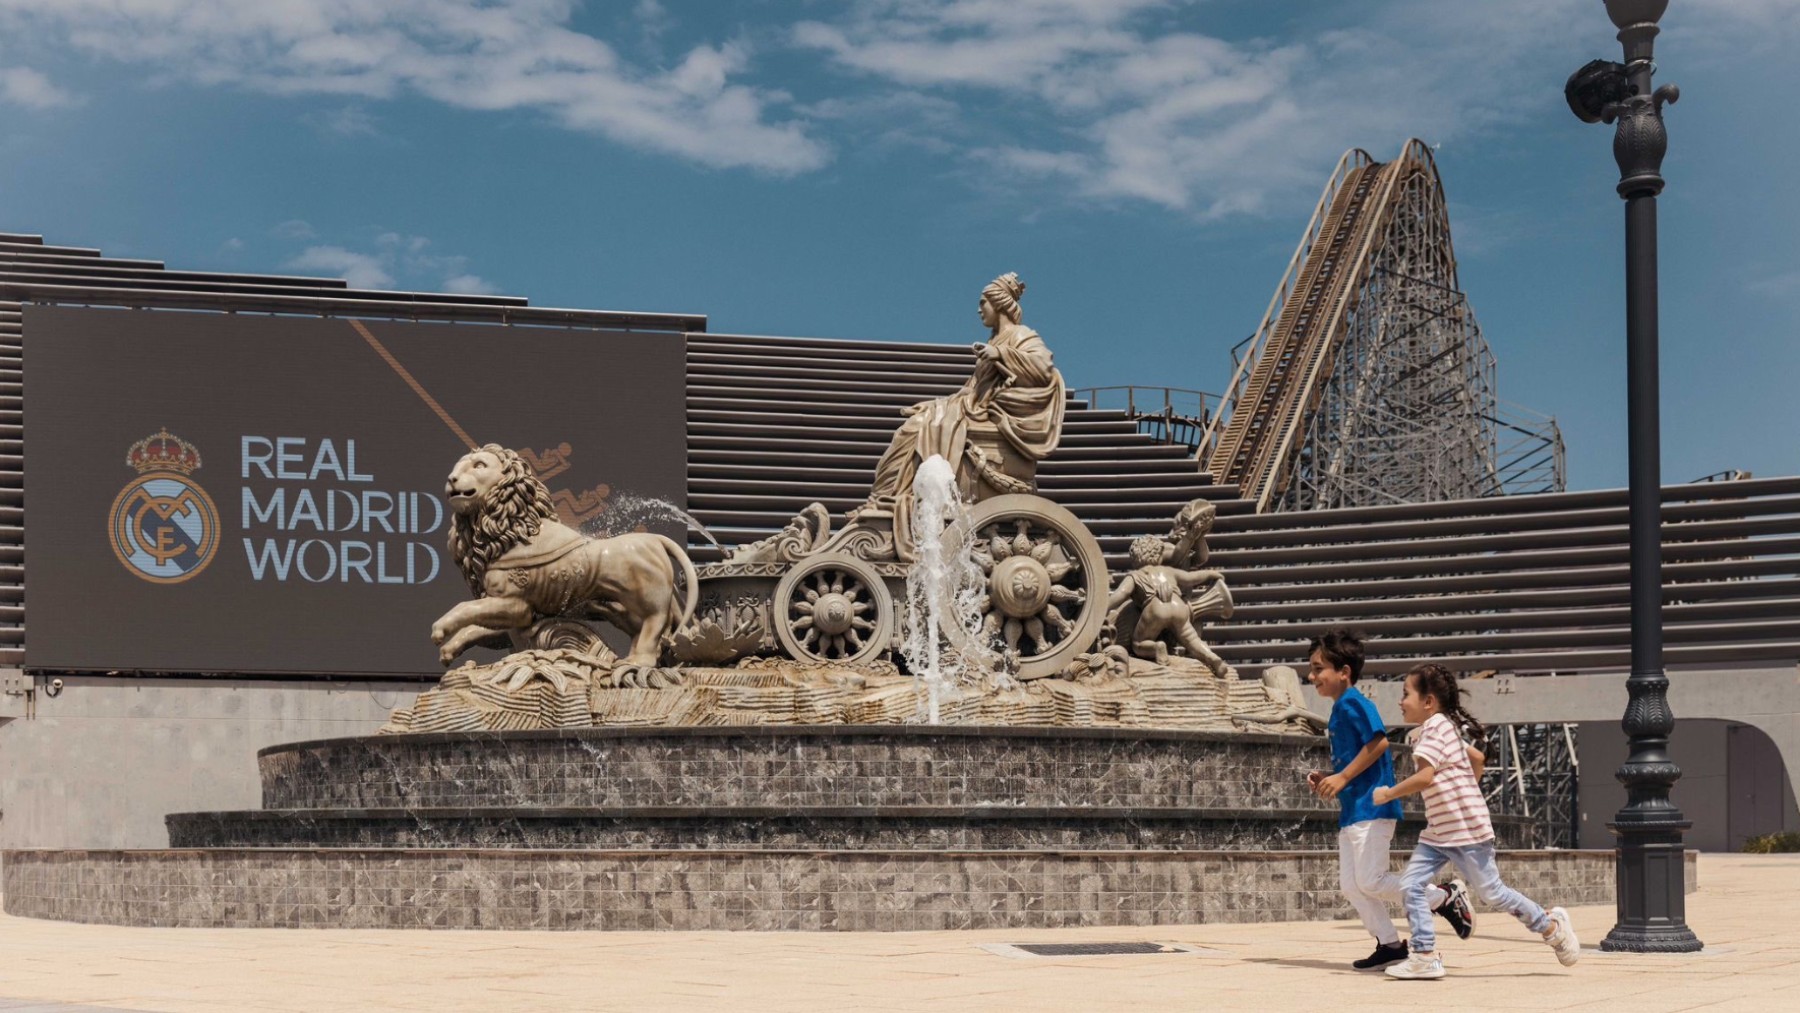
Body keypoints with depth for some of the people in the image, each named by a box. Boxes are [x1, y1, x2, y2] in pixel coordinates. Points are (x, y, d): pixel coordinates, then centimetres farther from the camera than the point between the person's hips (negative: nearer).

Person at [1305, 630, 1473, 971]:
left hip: (1371, 806, -10)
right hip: (1351, 810, 10)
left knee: (1371, 882, -11)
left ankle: (1445, 897, 3)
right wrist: (1327, 778, 9)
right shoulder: (1338, 712, 18)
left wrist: (1342, 777, -21)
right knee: (1351, 885, 6)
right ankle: (1390, 944, 12)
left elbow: (1378, 741, -23)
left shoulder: (1353, 703, -12)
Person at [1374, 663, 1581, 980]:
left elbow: (1425, 777, -28)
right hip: (1438, 832, 9)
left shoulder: (1436, 726, -17)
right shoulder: (1422, 733, 13)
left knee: (1491, 892, 2)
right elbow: (1476, 758, 24)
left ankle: (1551, 925, 21)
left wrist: (1388, 794, -18)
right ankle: (1425, 956, -2)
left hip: (1468, 829, -9)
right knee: (1411, 883, -4)